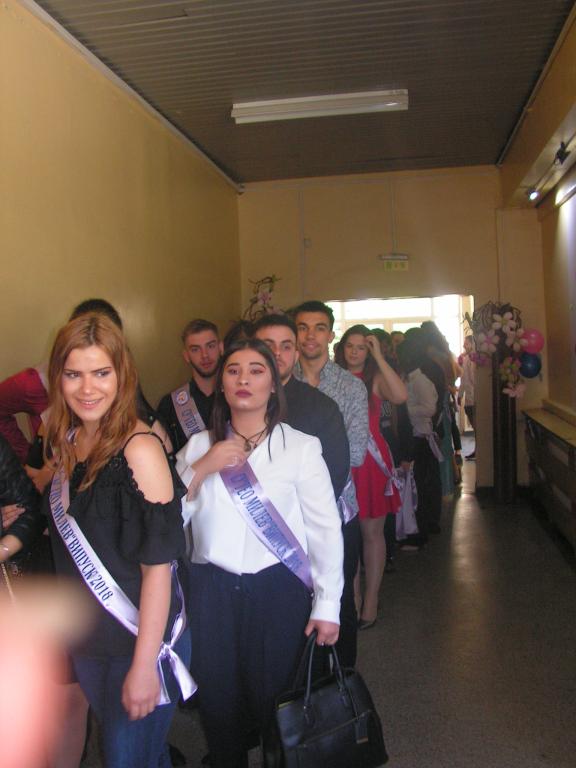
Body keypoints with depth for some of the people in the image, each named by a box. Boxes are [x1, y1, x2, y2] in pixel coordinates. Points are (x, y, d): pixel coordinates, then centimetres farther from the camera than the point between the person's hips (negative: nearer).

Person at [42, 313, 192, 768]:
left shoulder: (139, 448, -22)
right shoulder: (67, 442, 0)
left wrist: (144, 666, -20)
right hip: (85, 638, 7)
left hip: (140, 639, -7)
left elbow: (158, 565, -21)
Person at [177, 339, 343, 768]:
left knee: (273, 700, 9)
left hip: (279, 589, -3)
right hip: (212, 590, 3)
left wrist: (326, 606, -6)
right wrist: (201, 469, -13)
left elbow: (326, 529, -5)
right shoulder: (199, 447, 6)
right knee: (218, 703, 14)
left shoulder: (301, 447, -5)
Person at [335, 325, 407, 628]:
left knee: (371, 531, 6)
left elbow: (400, 396, -22)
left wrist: (379, 357, -19)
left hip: (370, 462, -2)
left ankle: (370, 601, 18)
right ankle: (353, 597, 25)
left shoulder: (375, 379, 1)